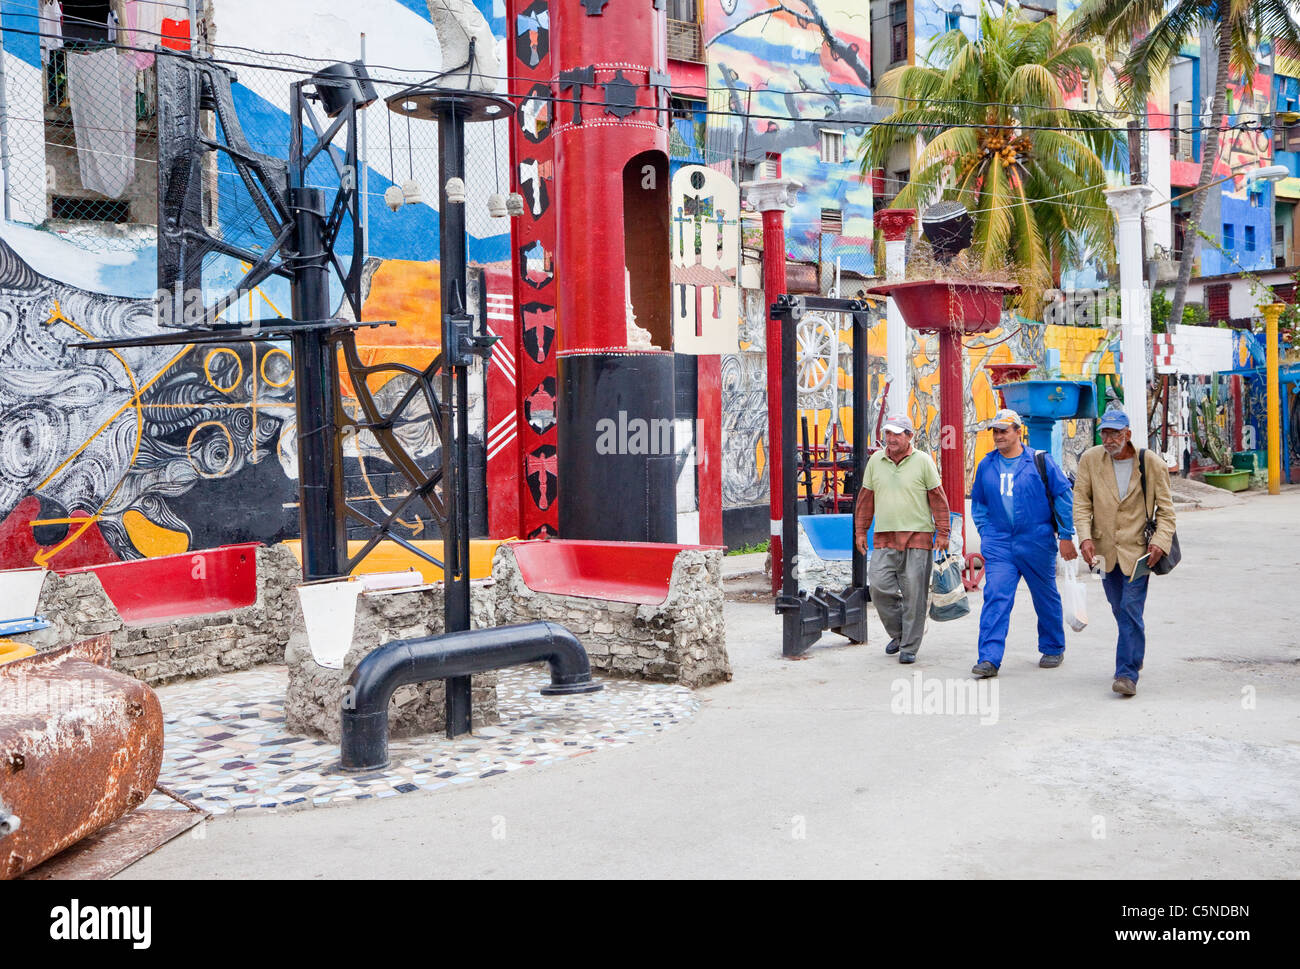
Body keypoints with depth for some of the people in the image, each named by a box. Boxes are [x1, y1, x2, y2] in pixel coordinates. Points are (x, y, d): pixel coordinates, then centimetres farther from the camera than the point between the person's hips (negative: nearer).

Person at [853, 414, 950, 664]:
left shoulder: (923, 461, 0)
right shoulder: (875, 461, 9)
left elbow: (937, 498, 2)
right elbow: (865, 498, 15)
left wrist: (942, 532, -1)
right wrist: (860, 531, 13)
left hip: (918, 537, -3)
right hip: (884, 538, 3)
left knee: (914, 594, -1)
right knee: (879, 587, -7)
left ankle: (909, 647, 10)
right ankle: (898, 634, 17)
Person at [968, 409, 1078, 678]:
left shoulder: (1040, 461, -4)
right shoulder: (986, 466, 6)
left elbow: (1063, 496, -2)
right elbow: (978, 503, 18)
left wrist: (1065, 536, -3)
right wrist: (986, 533, 9)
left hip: (1037, 543, -2)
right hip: (998, 544, 2)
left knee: (1046, 598, 12)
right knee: (995, 598, -11)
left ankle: (1053, 649, 32)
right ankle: (989, 659, -15)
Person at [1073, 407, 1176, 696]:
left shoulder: (1152, 463, -6)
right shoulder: (1090, 460, -1)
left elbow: (1166, 509, -1)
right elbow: (1081, 502, 1)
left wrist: (1160, 541, -15)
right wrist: (1085, 537, -12)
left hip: (1137, 549, -3)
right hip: (1105, 549, 3)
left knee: (1131, 610, -10)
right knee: (1120, 609, 16)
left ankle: (1127, 674, -8)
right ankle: (1135, 654, 40)